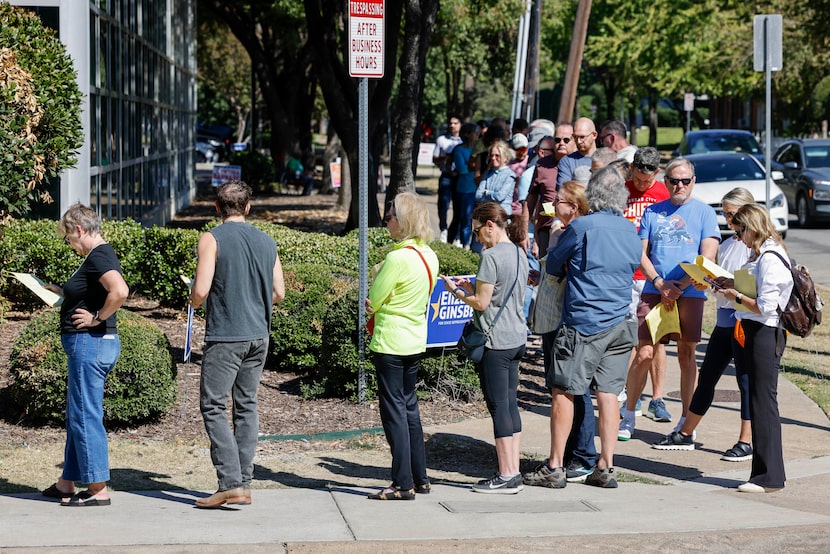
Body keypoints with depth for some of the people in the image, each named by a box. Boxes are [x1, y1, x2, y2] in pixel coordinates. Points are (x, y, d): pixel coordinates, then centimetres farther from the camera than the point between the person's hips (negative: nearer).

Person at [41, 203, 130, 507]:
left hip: (90, 343, -11)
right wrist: (62, 293, 17)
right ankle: (66, 484, 25)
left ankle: (98, 490, -2)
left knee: (85, 416, -6)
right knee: (77, 416, 17)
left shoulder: (98, 257, -17)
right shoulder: (99, 254, 15)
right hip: (86, 345, 11)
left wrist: (98, 318, -21)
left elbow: (119, 291, -33)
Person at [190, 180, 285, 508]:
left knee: (213, 407, -2)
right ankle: (244, 483, 11)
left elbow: (201, 291, -15)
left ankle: (231, 484, -12)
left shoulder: (212, 239, -8)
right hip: (259, 336, 6)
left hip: (225, 336, -6)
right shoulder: (266, 242, 9)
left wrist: (194, 302, 7)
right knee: (246, 406, 11)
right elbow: (279, 294, 11)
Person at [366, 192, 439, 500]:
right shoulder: (429, 256, 6)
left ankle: (404, 484, -1)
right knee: (409, 407, 17)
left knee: (394, 410, -2)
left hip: (391, 343, -8)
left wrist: (376, 275, 4)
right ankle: (420, 478, 22)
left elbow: (373, 302, -14)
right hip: (416, 341, 8)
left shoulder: (397, 258, -21)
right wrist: (379, 301, 7)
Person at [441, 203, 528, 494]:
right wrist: (471, 288, 14)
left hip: (495, 340, -9)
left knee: (498, 406, -3)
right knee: (510, 402, 12)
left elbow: (481, 303, -16)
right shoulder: (519, 254, 11)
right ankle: (514, 471, 14)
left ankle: (506, 476, 0)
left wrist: (457, 292, 1)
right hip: (517, 338, 9)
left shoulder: (491, 256, -16)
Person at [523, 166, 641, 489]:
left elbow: (552, 264, 1)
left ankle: (555, 468, 2)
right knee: (608, 393, 7)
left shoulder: (581, 227, -10)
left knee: (563, 392, 1)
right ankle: (605, 468, 7)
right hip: (619, 323, 6)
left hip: (582, 323, -6)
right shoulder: (631, 232, 8)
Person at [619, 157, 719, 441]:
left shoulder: (704, 212, 4)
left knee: (686, 356, 2)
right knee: (644, 354, -3)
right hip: (654, 291, 1)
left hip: (690, 293, -1)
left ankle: (686, 421, 9)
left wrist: (680, 286, -12)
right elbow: (641, 254, 8)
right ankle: (628, 417, 7)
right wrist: (660, 284, -7)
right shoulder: (652, 212, 12)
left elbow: (708, 258, -4)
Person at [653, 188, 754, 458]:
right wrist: (708, 282, 2)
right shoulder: (727, 244, 16)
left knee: (746, 380, -3)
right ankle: (685, 435, 19)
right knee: (706, 377, 12)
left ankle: (746, 442, 3)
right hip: (724, 319, 8)